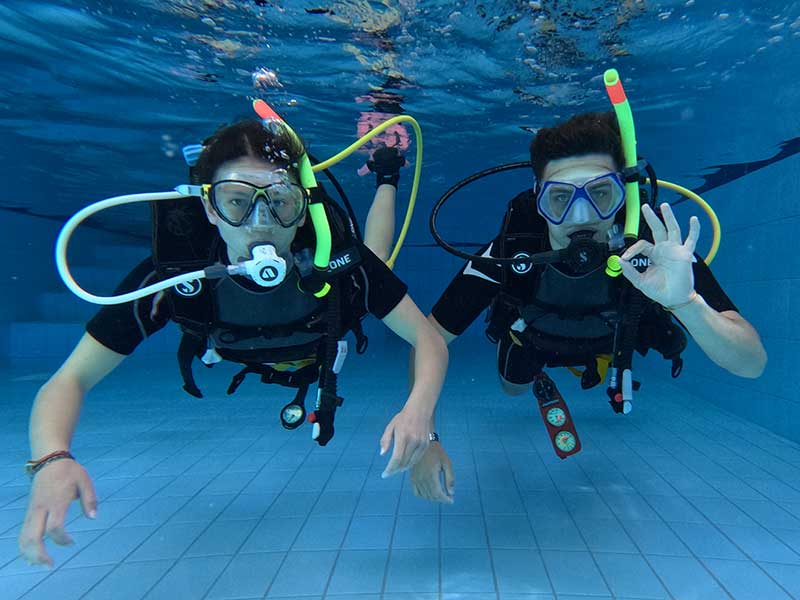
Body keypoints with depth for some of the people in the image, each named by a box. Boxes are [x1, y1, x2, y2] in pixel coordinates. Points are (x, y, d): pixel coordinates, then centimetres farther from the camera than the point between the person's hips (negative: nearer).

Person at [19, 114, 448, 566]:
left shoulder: (336, 259, -45)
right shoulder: (173, 277, -44)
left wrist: (419, 408, -60)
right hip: (241, 360, 1)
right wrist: (52, 459, -60)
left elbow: (429, 339, -39)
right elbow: (70, 379, -38)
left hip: (327, 354, 0)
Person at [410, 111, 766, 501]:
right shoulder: (509, 251, -42)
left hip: (612, 335, 1)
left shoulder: (657, 248, -42)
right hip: (532, 334, 0)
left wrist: (686, 304, -64)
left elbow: (752, 364, -43)